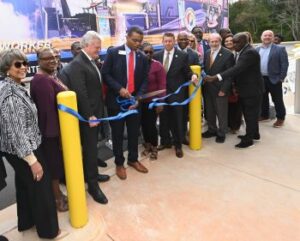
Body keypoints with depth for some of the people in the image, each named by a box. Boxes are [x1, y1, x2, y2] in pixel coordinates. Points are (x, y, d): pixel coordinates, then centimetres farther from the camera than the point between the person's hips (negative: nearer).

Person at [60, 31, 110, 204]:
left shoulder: (92, 61, 11)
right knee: (90, 148, 0)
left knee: (92, 146, 19)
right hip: (87, 115, -9)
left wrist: (98, 111, 12)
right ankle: (92, 184, 12)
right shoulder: (77, 64, -17)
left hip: (95, 112, 9)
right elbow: (80, 93, -22)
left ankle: (92, 174, 36)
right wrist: (89, 115, -21)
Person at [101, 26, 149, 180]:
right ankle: (119, 163, 23)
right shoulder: (113, 53, -5)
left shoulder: (143, 58, 4)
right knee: (117, 134, 7)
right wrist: (119, 88, -19)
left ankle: (133, 160, 32)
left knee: (134, 132, 13)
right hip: (116, 99, -3)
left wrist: (138, 97, -12)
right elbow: (105, 74, -7)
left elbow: (144, 80, 3)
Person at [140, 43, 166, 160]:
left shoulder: (157, 65, -10)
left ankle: (154, 148, 23)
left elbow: (162, 85, -10)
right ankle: (147, 145, 32)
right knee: (143, 124, 11)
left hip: (153, 101, -3)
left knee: (151, 124, 2)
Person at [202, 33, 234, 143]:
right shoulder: (207, 53, 7)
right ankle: (212, 130, 34)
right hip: (208, 88, 6)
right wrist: (204, 84, 2)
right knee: (209, 111, 17)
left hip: (220, 89, -5)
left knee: (221, 113, 8)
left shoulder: (228, 54, -12)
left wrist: (224, 89, -17)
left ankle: (221, 133, 24)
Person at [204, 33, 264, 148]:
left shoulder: (250, 53, -23)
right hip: (245, 89, 9)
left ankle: (248, 139, 11)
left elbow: (237, 68, -35)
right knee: (249, 114, 18)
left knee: (251, 114, 1)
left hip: (252, 89, -9)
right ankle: (254, 134, 33)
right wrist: (236, 87, 5)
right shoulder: (240, 52, 6)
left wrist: (215, 77, -41)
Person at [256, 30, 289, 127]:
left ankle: (280, 118, 16)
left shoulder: (280, 49, -5)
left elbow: (284, 64, -8)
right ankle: (264, 115, 31)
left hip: (274, 79, -4)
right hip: (260, 79, 5)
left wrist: (281, 78, -13)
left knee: (277, 100, 4)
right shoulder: (256, 50, 9)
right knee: (263, 99, 16)